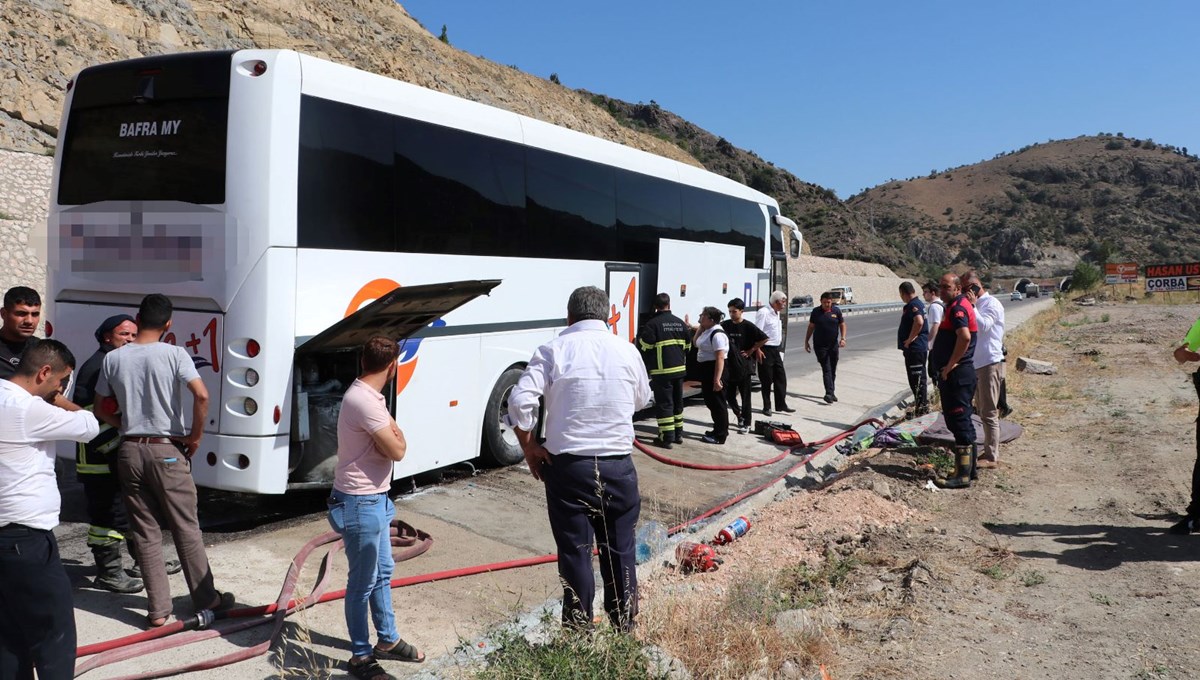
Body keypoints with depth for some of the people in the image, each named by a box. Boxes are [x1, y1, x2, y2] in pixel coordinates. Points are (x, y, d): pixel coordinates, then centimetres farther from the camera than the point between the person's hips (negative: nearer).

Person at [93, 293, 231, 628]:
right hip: (167, 450, -3)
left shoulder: (113, 359, 2)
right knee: (186, 529, 8)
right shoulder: (174, 354, -9)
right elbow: (201, 395, -21)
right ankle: (206, 598, 18)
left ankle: (158, 609, 12)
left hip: (130, 451, 3)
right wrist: (196, 436, -8)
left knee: (145, 532, 9)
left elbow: (102, 410, 8)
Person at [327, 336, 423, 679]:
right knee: (363, 583, 2)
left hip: (376, 499, 10)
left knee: (383, 572, 20)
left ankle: (387, 640, 34)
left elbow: (388, 441, 12)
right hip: (360, 503, -10)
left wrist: (391, 433, -6)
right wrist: (397, 434, -4)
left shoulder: (369, 397, 9)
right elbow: (397, 450, -20)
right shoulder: (364, 400, -24)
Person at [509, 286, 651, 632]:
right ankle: (624, 624, 27)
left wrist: (529, 448, -3)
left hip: (567, 465, -2)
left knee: (575, 550, 7)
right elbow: (642, 400, 16)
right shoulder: (627, 351, 2)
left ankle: (579, 629, 16)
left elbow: (520, 400, -15)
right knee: (620, 549, 14)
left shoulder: (554, 350, -6)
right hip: (618, 465, 2)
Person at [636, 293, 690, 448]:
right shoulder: (680, 323, 7)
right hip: (679, 369, 6)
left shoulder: (652, 323, -13)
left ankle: (667, 437, -3)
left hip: (661, 371, -6)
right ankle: (678, 434, 25)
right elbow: (688, 345, 14)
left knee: (664, 403, -2)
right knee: (677, 402, 17)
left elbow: (644, 346, -12)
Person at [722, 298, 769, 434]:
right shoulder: (725, 325, 1)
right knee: (729, 395, 8)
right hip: (729, 366, 4)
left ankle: (746, 423, 15)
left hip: (744, 366, -4)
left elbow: (764, 338, -10)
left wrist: (751, 350, -9)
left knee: (745, 396, 5)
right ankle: (741, 415, 31)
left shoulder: (748, 326, -10)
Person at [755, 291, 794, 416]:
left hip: (776, 349, 8)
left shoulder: (777, 313, 13)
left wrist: (780, 349, 18)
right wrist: (758, 350, -21)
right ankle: (766, 407, 9)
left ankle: (781, 405, 16)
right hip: (766, 350, -8)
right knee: (767, 380, 0)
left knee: (781, 377, 8)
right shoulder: (763, 312, -15)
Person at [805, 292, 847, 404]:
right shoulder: (816, 312, -1)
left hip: (833, 345, 2)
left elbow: (842, 325, 7)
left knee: (833, 370, 10)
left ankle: (832, 393, 22)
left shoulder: (836, 310, 1)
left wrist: (843, 338, -7)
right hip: (820, 346, -2)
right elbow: (811, 327, 7)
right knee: (826, 369, -11)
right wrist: (806, 341, 6)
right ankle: (829, 393, -19)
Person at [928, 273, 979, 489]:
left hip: (957, 374, -11)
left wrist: (949, 366, -22)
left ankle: (963, 475, -4)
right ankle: (968, 469, 25)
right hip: (953, 375, 11)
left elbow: (965, 336, -30)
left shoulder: (958, 307, -14)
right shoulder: (955, 306, 19)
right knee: (959, 423, 16)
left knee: (960, 423, -8)